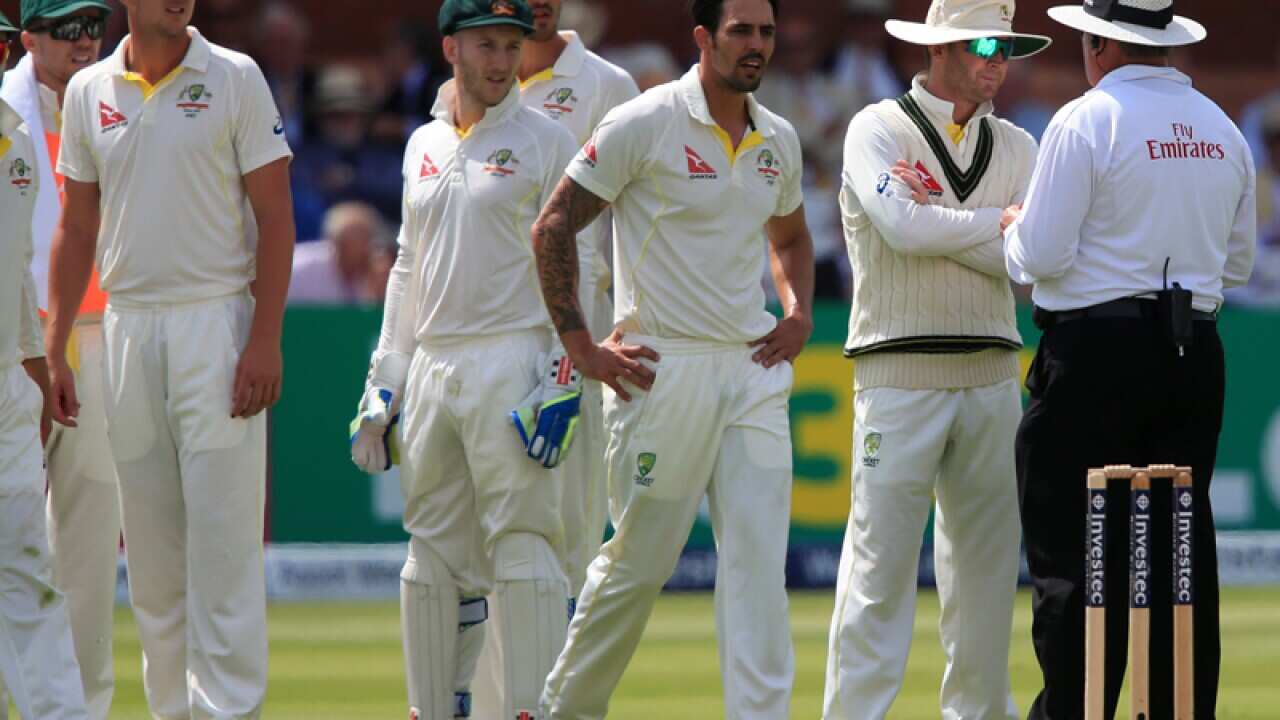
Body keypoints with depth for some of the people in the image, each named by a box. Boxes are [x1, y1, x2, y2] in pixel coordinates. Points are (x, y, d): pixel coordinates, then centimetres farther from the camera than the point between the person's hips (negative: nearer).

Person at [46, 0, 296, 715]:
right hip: (128, 327, 4)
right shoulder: (88, 92, 9)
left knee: (223, 532, -8)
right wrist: (52, 351, 8)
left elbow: (275, 216, -4)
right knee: (150, 542, 7)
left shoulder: (235, 79, -1)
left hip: (216, 320, -4)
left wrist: (266, 340, -13)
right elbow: (77, 228, 14)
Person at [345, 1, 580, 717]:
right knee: (434, 553, 9)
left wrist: (564, 380, -14)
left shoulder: (546, 141, -1)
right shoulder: (424, 146, 16)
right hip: (431, 367, 6)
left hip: (514, 363, -6)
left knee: (523, 545, -10)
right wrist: (383, 383, 16)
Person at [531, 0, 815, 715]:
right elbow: (554, 226, -5)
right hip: (664, 368, -5)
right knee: (640, 562, 1)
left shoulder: (780, 140, 12)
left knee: (760, 562, -5)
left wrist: (800, 313, 12)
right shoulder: (645, 124, -7)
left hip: (754, 367, 5)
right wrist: (582, 346, -10)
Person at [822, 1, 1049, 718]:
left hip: (991, 382, 5)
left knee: (986, 559, 7)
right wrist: (1001, 221, -5)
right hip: (900, 379, -5)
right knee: (881, 559, -8)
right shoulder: (878, 130, 0)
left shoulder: (1017, 147, 13)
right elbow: (902, 228, -17)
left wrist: (938, 216, -8)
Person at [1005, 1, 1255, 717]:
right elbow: (1238, 261, 16)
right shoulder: (1222, 130, 9)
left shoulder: (1086, 122, -10)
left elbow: (1041, 255, -11)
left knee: (1073, 551, -3)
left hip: (1098, 354, -6)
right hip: (1195, 354, 6)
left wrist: (1012, 231, 10)